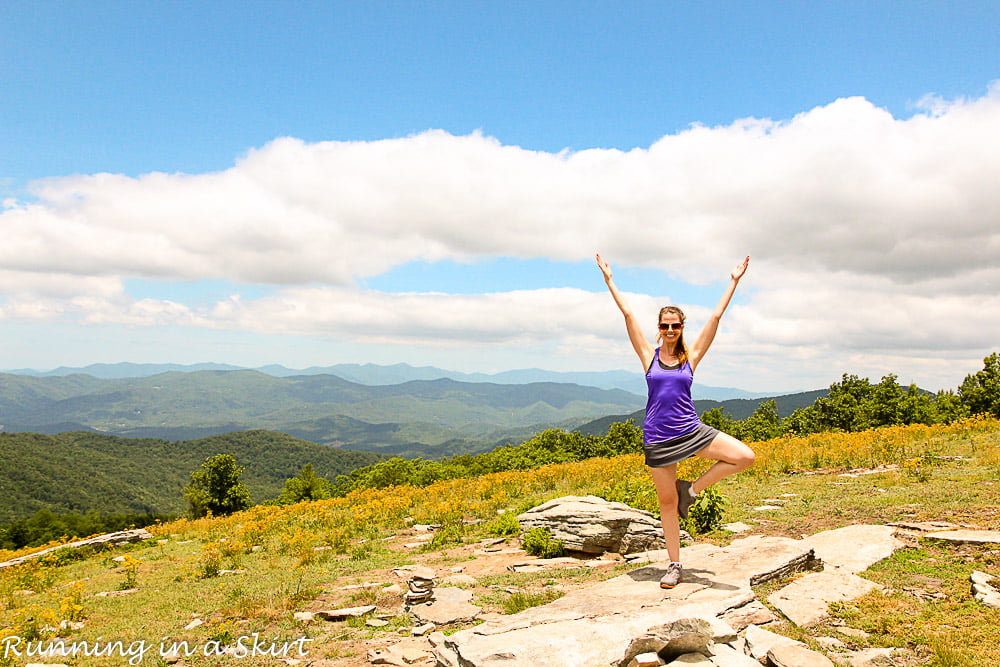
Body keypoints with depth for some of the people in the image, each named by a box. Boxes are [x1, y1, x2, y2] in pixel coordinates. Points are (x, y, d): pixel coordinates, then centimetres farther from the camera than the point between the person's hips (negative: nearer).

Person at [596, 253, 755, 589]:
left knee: (745, 457, -14)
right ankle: (674, 564, 24)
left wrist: (734, 281, 5)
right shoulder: (649, 356, 1)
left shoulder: (691, 356, 3)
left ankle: (692, 488, 5)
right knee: (667, 501, 8)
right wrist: (608, 279, 0)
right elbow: (628, 313, -1)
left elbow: (716, 317, 3)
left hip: (690, 430, 1)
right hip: (658, 437, -1)